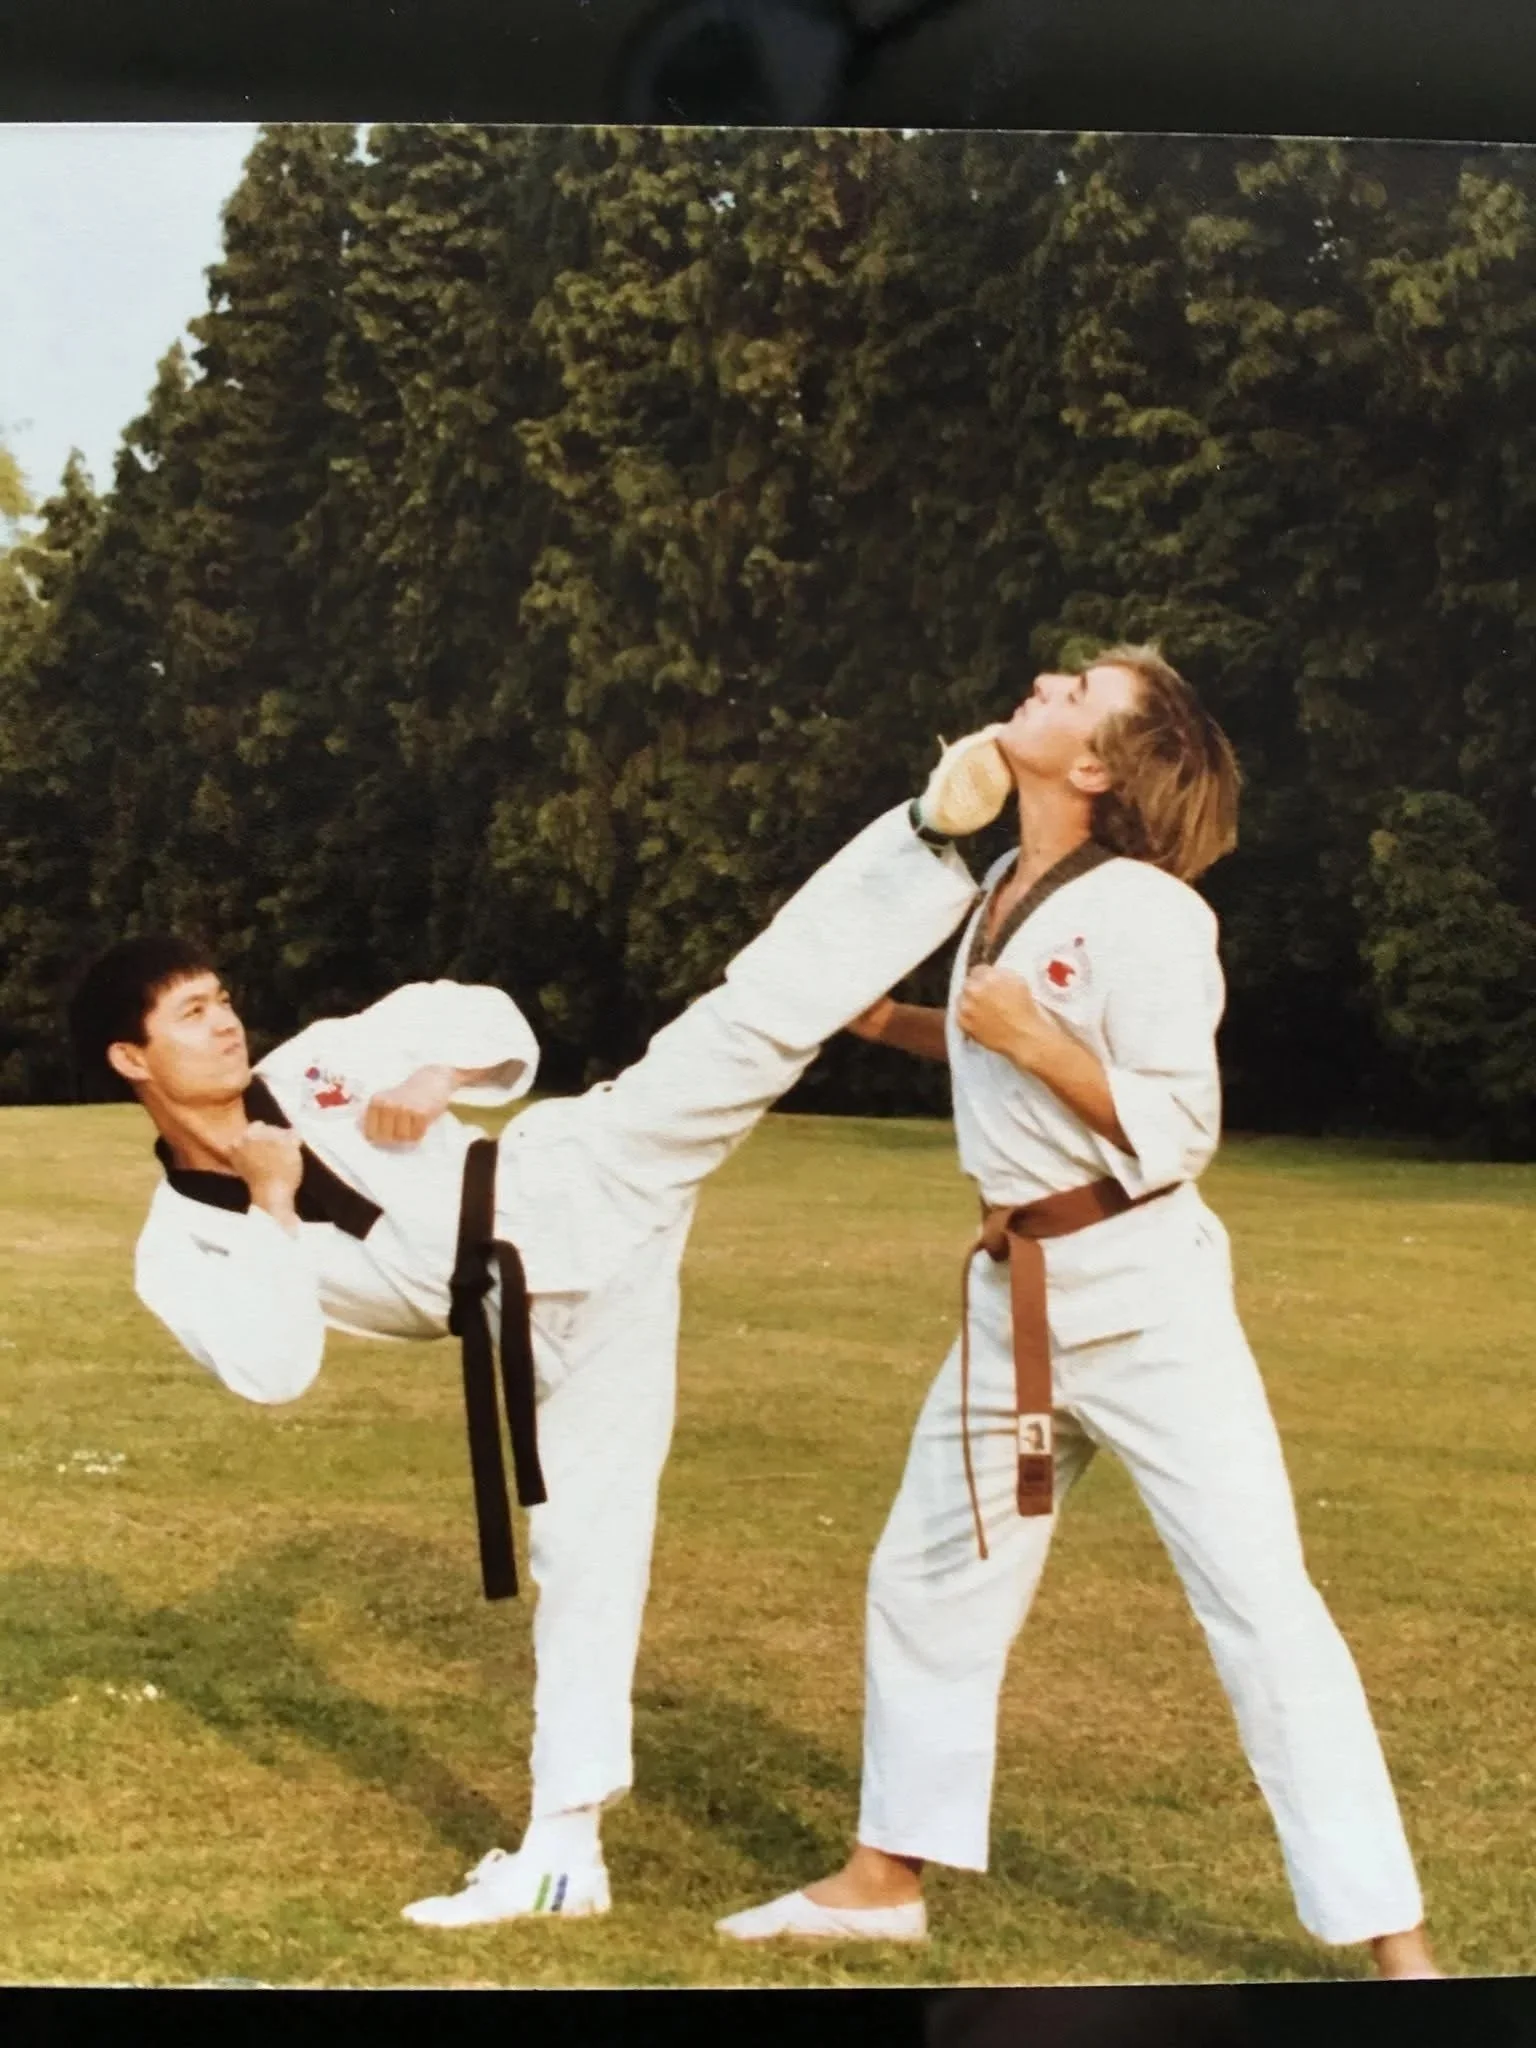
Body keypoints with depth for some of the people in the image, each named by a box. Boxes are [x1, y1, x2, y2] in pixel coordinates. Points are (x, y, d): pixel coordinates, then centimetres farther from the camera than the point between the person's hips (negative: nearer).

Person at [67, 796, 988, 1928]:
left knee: (753, 1024, -19)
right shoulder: (180, 1248, 2)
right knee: (581, 1550, 3)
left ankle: (937, 835, -21)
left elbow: (488, 1020, 13)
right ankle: (563, 1848, 17)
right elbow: (274, 1370, -14)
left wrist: (438, 1076, -7)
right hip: (549, 1315, 0)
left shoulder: (318, 1063, 7)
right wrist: (273, 1203, -14)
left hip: (582, 1188, 1)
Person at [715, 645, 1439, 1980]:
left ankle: (1398, 1947, 2)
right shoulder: (1006, 890, 8)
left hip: (1141, 1293, -8)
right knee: (930, 1579, 16)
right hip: (1018, 1294, 8)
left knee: (1261, 1603, -7)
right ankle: (888, 1878, 34)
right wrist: (892, 1023, 13)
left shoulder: (1144, 910, -17)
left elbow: (1173, 1132, -19)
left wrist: (1029, 1036, -22)